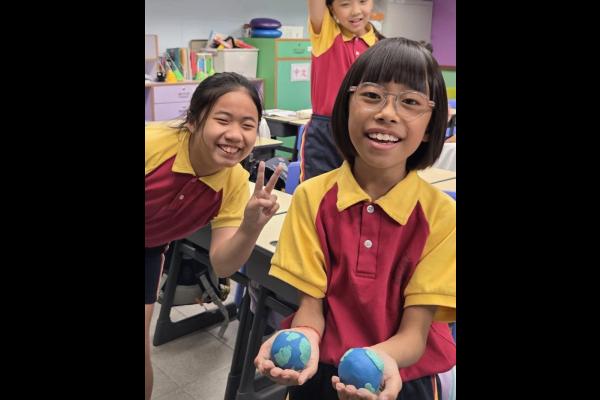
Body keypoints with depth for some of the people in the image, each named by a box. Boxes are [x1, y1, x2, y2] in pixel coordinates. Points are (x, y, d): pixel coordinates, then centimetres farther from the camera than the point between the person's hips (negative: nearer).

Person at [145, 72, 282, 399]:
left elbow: (221, 264, -20)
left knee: (140, 355, 8)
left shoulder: (235, 183, -21)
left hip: (150, 251, 3)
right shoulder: (153, 144, -34)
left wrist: (251, 227, -37)